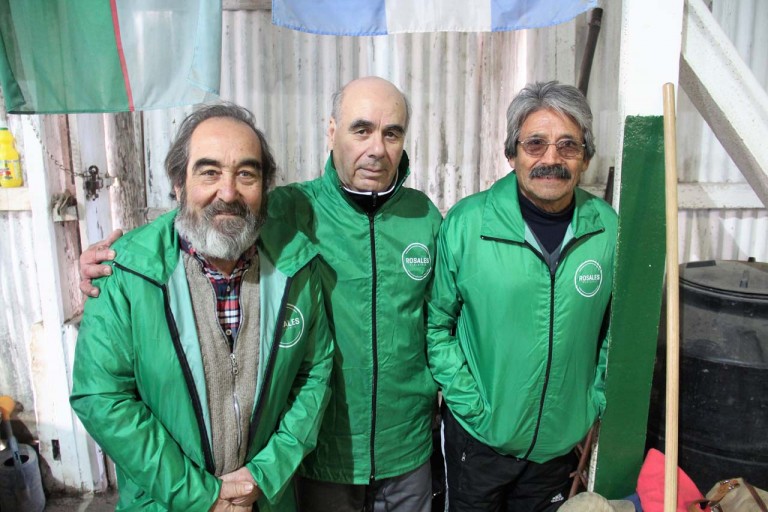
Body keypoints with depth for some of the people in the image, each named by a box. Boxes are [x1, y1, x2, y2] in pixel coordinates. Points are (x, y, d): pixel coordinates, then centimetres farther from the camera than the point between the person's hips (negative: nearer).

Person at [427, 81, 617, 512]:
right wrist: (469, 405, -11)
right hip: (479, 436, -2)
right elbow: (436, 324, -8)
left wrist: (597, 406, 3)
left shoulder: (609, 229, -6)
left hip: (562, 439, 3)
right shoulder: (466, 223, -15)